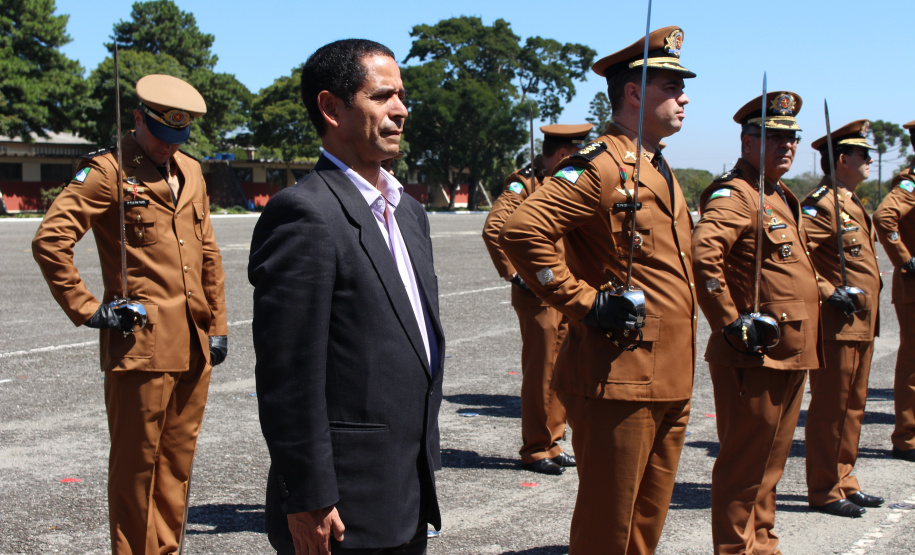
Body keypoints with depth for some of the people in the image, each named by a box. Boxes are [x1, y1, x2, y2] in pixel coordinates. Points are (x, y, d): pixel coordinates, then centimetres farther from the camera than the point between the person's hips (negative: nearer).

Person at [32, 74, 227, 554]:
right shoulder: (107, 171, -6)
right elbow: (50, 240, -14)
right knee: (136, 466, 3)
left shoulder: (190, 172, 16)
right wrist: (85, 310, -12)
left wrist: (217, 326, 16)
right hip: (141, 347, -6)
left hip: (193, 348, 7)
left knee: (178, 462, 14)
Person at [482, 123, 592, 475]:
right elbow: (494, 228, -21)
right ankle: (535, 450, 7)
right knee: (540, 373, -3)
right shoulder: (525, 183, -10)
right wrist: (515, 274, -17)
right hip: (538, 295, -8)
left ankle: (551, 443, 23)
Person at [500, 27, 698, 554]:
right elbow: (522, 230, -26)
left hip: (670, 385, 9)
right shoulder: (601, 165, -14)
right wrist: (585, 303, -21)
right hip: (621, 379, -9)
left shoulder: (659, 170, 17)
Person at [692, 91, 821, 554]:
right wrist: (732, 324, -27)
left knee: (769, 463, 19)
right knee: (745, 464, 1)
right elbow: (702, 255, -32)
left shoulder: (782, 197, 17)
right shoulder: (735, 195, -15)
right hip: (754, 358, -10)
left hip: (789, 356, 10)